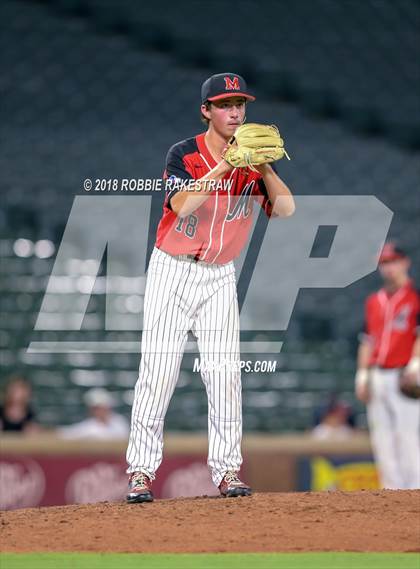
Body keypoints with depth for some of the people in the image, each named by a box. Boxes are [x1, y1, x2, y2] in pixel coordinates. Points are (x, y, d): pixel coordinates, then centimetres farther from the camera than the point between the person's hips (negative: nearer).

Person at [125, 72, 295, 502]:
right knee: (158, 368, -7)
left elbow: (286, 209, -10)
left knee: (223, 370, -4)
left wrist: (263, 167, -23)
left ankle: (226, 469, 2)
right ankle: (141, 471, -2)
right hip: (172, 271, -3)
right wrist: (226, 165, -30)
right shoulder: (184, 155, -10)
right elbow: (183, 205, -26)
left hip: (219, 275, 3)